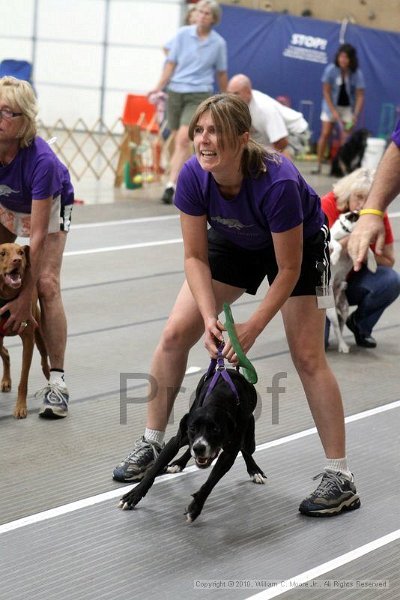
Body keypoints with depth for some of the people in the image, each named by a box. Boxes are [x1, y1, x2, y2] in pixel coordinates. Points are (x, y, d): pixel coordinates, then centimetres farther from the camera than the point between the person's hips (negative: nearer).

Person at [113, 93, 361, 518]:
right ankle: (151, 444, 12)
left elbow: (288, 270, -28)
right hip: (233, 243, 5)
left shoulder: (278, 183, -40)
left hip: (298, 244, -4)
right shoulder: (193, 177, -28)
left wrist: (253, 327, -31)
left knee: (307, 356, -11)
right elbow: (196, 258, -18)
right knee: (175, 333, -5)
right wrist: (210, 317, -30)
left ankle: (340, 479, -2)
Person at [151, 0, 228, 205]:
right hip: (175, 92, 2)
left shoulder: (218, 43, 1)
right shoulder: (182, 34, 1)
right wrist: (159, 87, -9)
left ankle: (171, 185, -23)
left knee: (183, 138, -20)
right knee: (178, 141, 8)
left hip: (199, 95, -2)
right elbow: (171, 63, 2)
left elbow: (221, 73, 12)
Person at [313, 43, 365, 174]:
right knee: (325, 134, -7)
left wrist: (356, 115, -25)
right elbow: (326, 92, -12)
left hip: (348, 107, 0)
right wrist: (334, 112, -18)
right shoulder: (331, 69, -17)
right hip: (331, 105, 0)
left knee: (346, 137, -8)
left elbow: (360, 96, -14)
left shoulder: (357, 74, -17)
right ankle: (318, 165, -2)